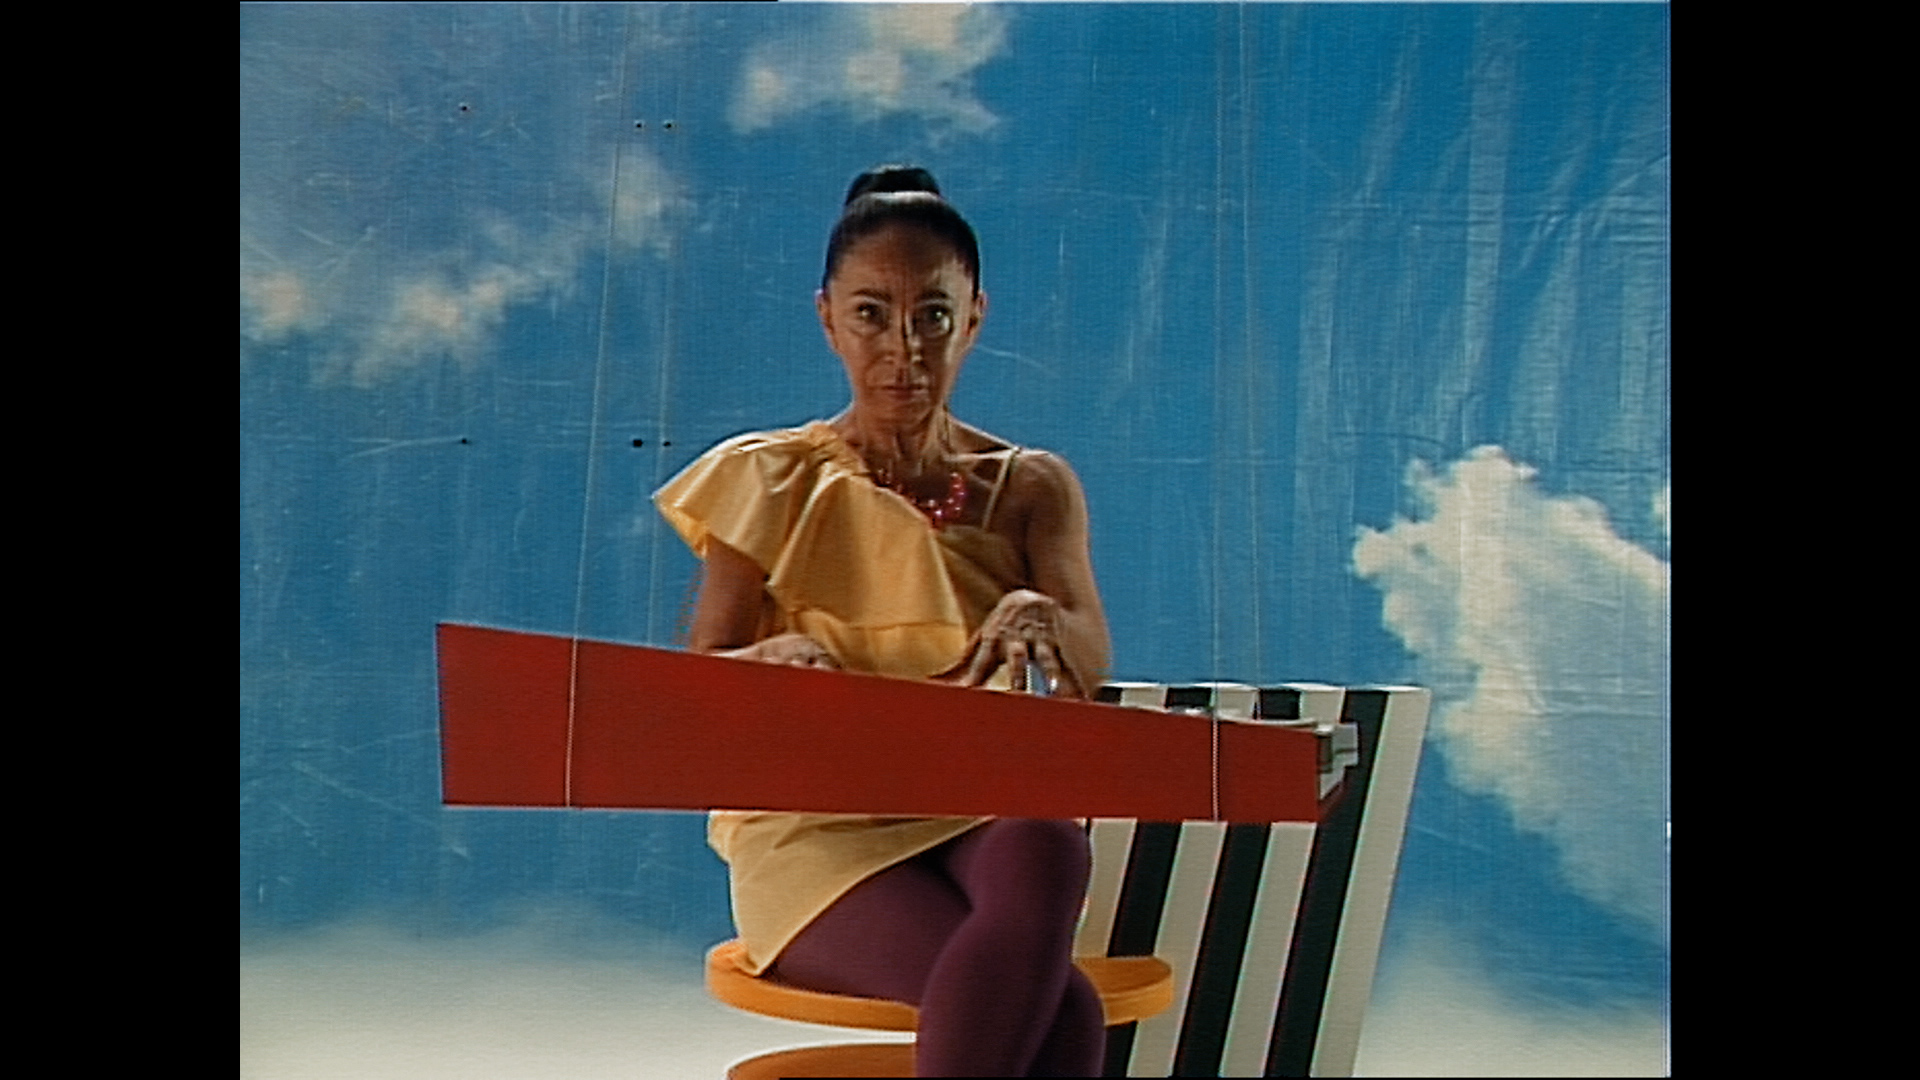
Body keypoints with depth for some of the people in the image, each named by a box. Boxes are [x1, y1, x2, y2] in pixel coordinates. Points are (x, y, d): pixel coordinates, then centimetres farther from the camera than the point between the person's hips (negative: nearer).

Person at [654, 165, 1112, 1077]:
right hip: (816, 825, -2)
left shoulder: (1029, 487, 11)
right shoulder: (770, 482, 8)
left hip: (982, 811, 2)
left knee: (1046, 850, -39)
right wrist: (777, 660, -26)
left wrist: (1042, 620, -33)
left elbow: (1088, 667, -7)